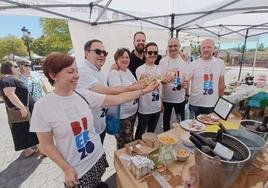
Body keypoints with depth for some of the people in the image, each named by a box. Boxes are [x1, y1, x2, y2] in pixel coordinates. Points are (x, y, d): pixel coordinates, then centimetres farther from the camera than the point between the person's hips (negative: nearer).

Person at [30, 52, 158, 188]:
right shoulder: (43, 106, -18)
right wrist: (67, 169, -9)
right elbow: (47, 145, -10)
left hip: (98, 157, 4)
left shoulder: (84, 94, -9)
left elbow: (117, 99, -9)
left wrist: (144, 91, -11)